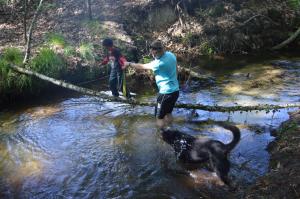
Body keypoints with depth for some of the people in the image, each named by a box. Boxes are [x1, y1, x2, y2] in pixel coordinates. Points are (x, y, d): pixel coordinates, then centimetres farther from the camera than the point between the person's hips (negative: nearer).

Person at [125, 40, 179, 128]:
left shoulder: (159, 63, -22)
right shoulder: (171, 54, -1)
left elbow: (142, 66, -9)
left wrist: (129, 64, 4)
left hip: (166, 93, -9)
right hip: (175, 90, 9)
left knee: (160, 117, 5)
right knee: (168, 113, 25)